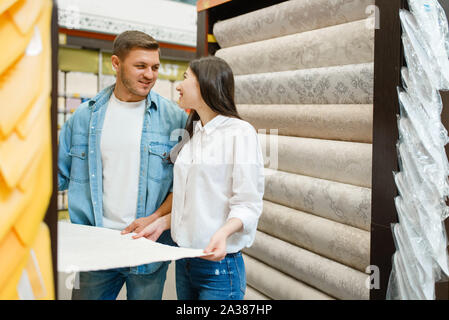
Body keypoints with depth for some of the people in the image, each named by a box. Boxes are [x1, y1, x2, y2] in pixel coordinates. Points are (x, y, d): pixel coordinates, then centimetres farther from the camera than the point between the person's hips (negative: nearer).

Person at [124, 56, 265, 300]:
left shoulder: (240, 133, -11)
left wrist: (223, 232, -31)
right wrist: (162, 223, 4)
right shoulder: (191, 135, 12)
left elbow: (248, 204, -15)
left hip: (218, 263, -7)